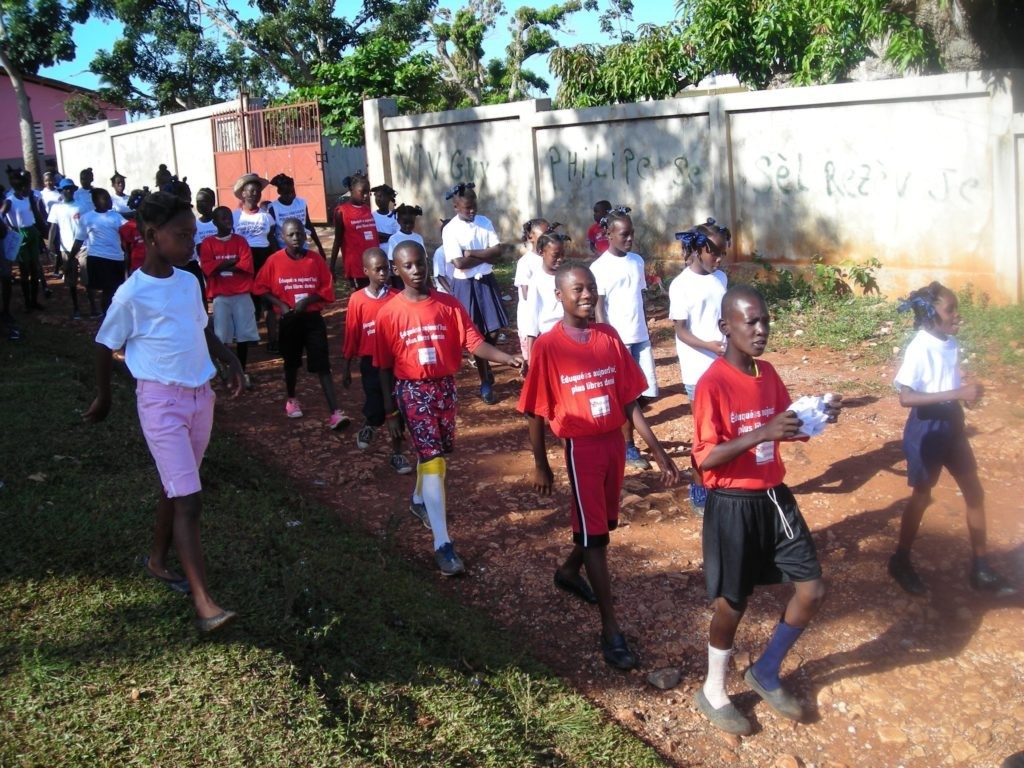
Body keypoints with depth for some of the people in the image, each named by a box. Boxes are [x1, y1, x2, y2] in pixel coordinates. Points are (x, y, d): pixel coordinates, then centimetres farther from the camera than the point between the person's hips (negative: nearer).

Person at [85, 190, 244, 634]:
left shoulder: (189, 282, 4)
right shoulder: (131, 294, -15)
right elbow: (106, 346, -3)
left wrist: (230, 362, 7)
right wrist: (102, 398, 8)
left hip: (200, 396, 7)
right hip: (162, 402, -7)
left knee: (175, 489, 19)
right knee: (188, 500, -12)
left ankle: (157, 559, 40)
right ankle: (204, 604, -12)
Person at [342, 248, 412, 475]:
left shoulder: (397, 298, -5)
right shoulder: (357, 299, -6)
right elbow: (351, 336, 0)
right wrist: (347, 369, 4)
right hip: (371, 363, -1)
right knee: (376, 411, -3)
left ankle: (397, 453, 20)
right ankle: (368, 427, 33)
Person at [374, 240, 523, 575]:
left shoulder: (449, 304, -3)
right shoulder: (389, 313, -7)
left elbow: (473, 342, -11)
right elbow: (384, 367, -2)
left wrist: (507, 358, -28)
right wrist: (390, 412, -2)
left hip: (445, 386, 4)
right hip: (412, 390, -4)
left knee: (437, 449, 20)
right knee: (432, 457, -11)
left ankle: (419, 500, 51)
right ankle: (442, 544, -11)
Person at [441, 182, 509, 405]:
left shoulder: (484, 222, 3)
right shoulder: (450, 230, -11)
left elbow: (498, 251, -6)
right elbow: (460, 263, -19)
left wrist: (472, 253, -16)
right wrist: (486, 255, -10)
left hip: (487, 282, 4)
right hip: (466, 286, -3)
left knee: (493, 332, 4)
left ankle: (486, 371, 33)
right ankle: (486, 384, 18)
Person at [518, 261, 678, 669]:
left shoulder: (609, 337, 1)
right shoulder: (547, 346, -12)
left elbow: (629, 399, 3)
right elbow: (535, 412, -6)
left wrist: (657, 450, 1)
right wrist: (540, 465, -2)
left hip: (615, 441, 5)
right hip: (582, 446, -5)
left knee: (603, 523, 20)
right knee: (594, 533, 0)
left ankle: (569, 570, 49)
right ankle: (610, 628, 8)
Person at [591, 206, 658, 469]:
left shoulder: (637, 261, 9)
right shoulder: (600, 267, -9)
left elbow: (640, 299, 15)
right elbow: (599, 309, -10)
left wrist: (647, 332, 14)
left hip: (640, 338, 6)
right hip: (617, 340, -6)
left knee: (648, 392, 6)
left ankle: (621, 425, 27)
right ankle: (628, 447, 15)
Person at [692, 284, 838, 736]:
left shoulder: (768, 373, 4)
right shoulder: (712, 384, -19)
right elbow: (705, 459, -23)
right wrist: (762, 433, -32)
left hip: (774, 496, 7)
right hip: (732, 505, -7)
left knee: (812, 592, 10)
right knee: (732, 604, 7)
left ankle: (765, 674, 32)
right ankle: (712, 693, 31)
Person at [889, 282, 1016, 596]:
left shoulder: (951, 343, 0)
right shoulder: (919, 348, -22)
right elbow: (906, 397, -30)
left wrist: (969, 391, -2)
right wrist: (957, 394, -32)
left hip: (951, 424, 7)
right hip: (926, 428, -7)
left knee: (974, 493, 11)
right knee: (922, 496, 7)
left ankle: (981, 569, 24)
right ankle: (900, 562, 26)